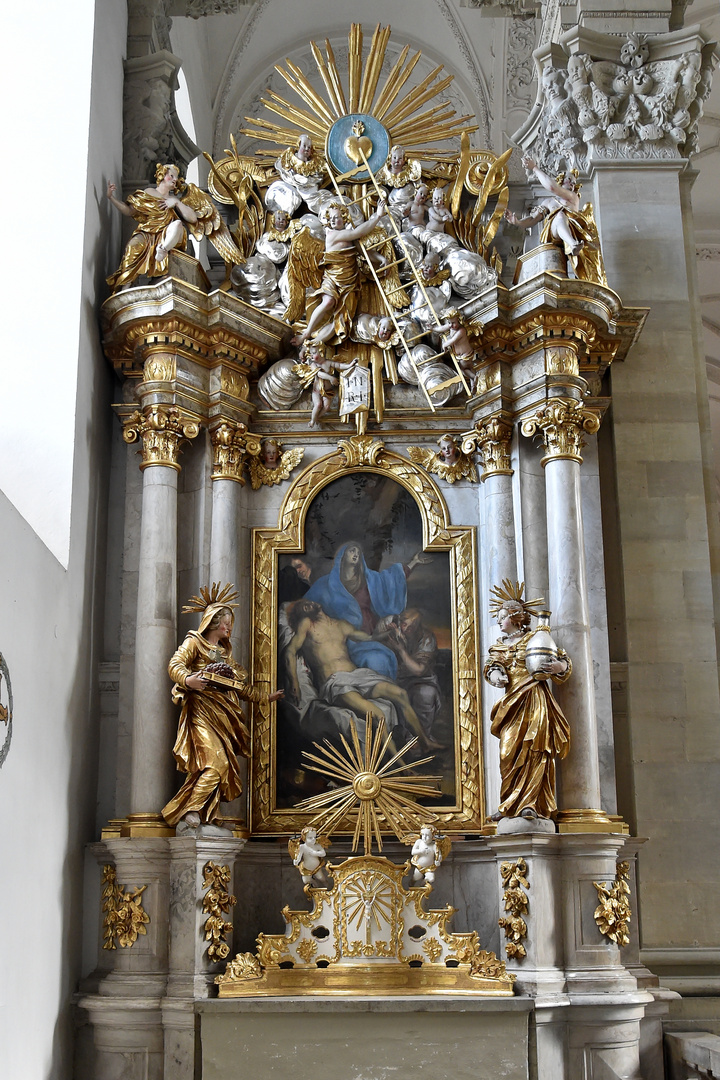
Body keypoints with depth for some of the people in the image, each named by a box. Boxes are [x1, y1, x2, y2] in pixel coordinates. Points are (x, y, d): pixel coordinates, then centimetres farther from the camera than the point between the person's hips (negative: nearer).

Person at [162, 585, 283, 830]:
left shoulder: (224, 651, 25)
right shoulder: (194, 642, 5)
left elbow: (240, 686, 28)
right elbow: (175, 665, -9)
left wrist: (265, 697, 27)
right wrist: (187, 679, -29)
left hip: (223, 713, 7)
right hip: (202, 711, -7)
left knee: (223, 765, -4)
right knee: (217, 762, -20)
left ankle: (205, 814, -1)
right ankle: (191, 810, -15)